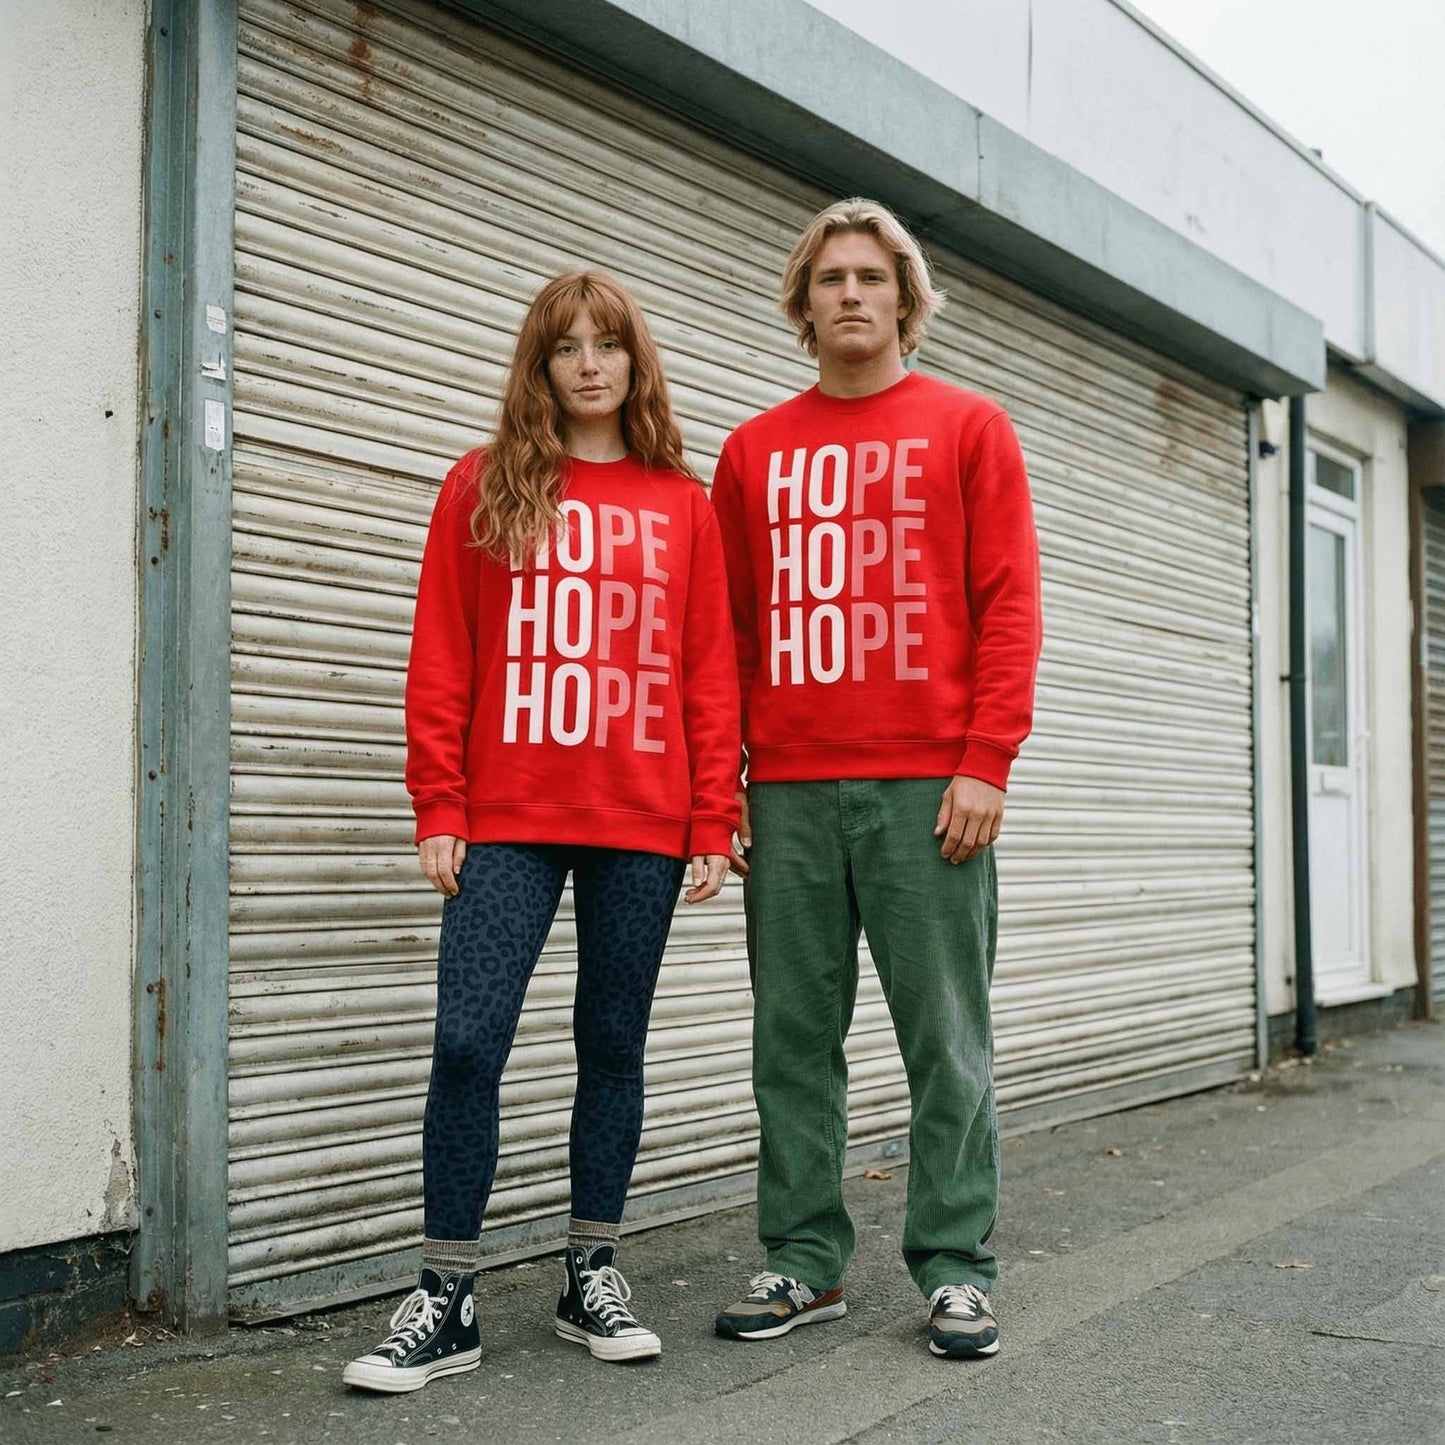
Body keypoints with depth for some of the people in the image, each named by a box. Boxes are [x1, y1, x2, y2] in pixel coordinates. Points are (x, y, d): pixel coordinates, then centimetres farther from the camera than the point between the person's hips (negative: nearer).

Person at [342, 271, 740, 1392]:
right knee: (468, 1044, -6)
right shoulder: (484, 487, 8)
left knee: (613, 1043, 8)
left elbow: (713, 673, 6)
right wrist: (440, 808, -4)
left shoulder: (684, 503, 9)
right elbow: (440, 659, 3)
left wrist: (714, 824, 0)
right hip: (507, 824, -1)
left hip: (643, 825, 1)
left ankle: (592, 1277, 21)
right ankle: (448, 1299, 5)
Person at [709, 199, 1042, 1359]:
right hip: (788, 790, 3)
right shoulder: (753, 452, 15)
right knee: (794, 1036, 6)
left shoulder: (969, 427, 8)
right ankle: (805, 1263, 16)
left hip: (928, 785, -3)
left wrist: (987, 762, -9)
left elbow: (1008, 604, 1)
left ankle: (957, 1271, 11)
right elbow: (729, 627, 14)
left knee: (945, 1035, 2)